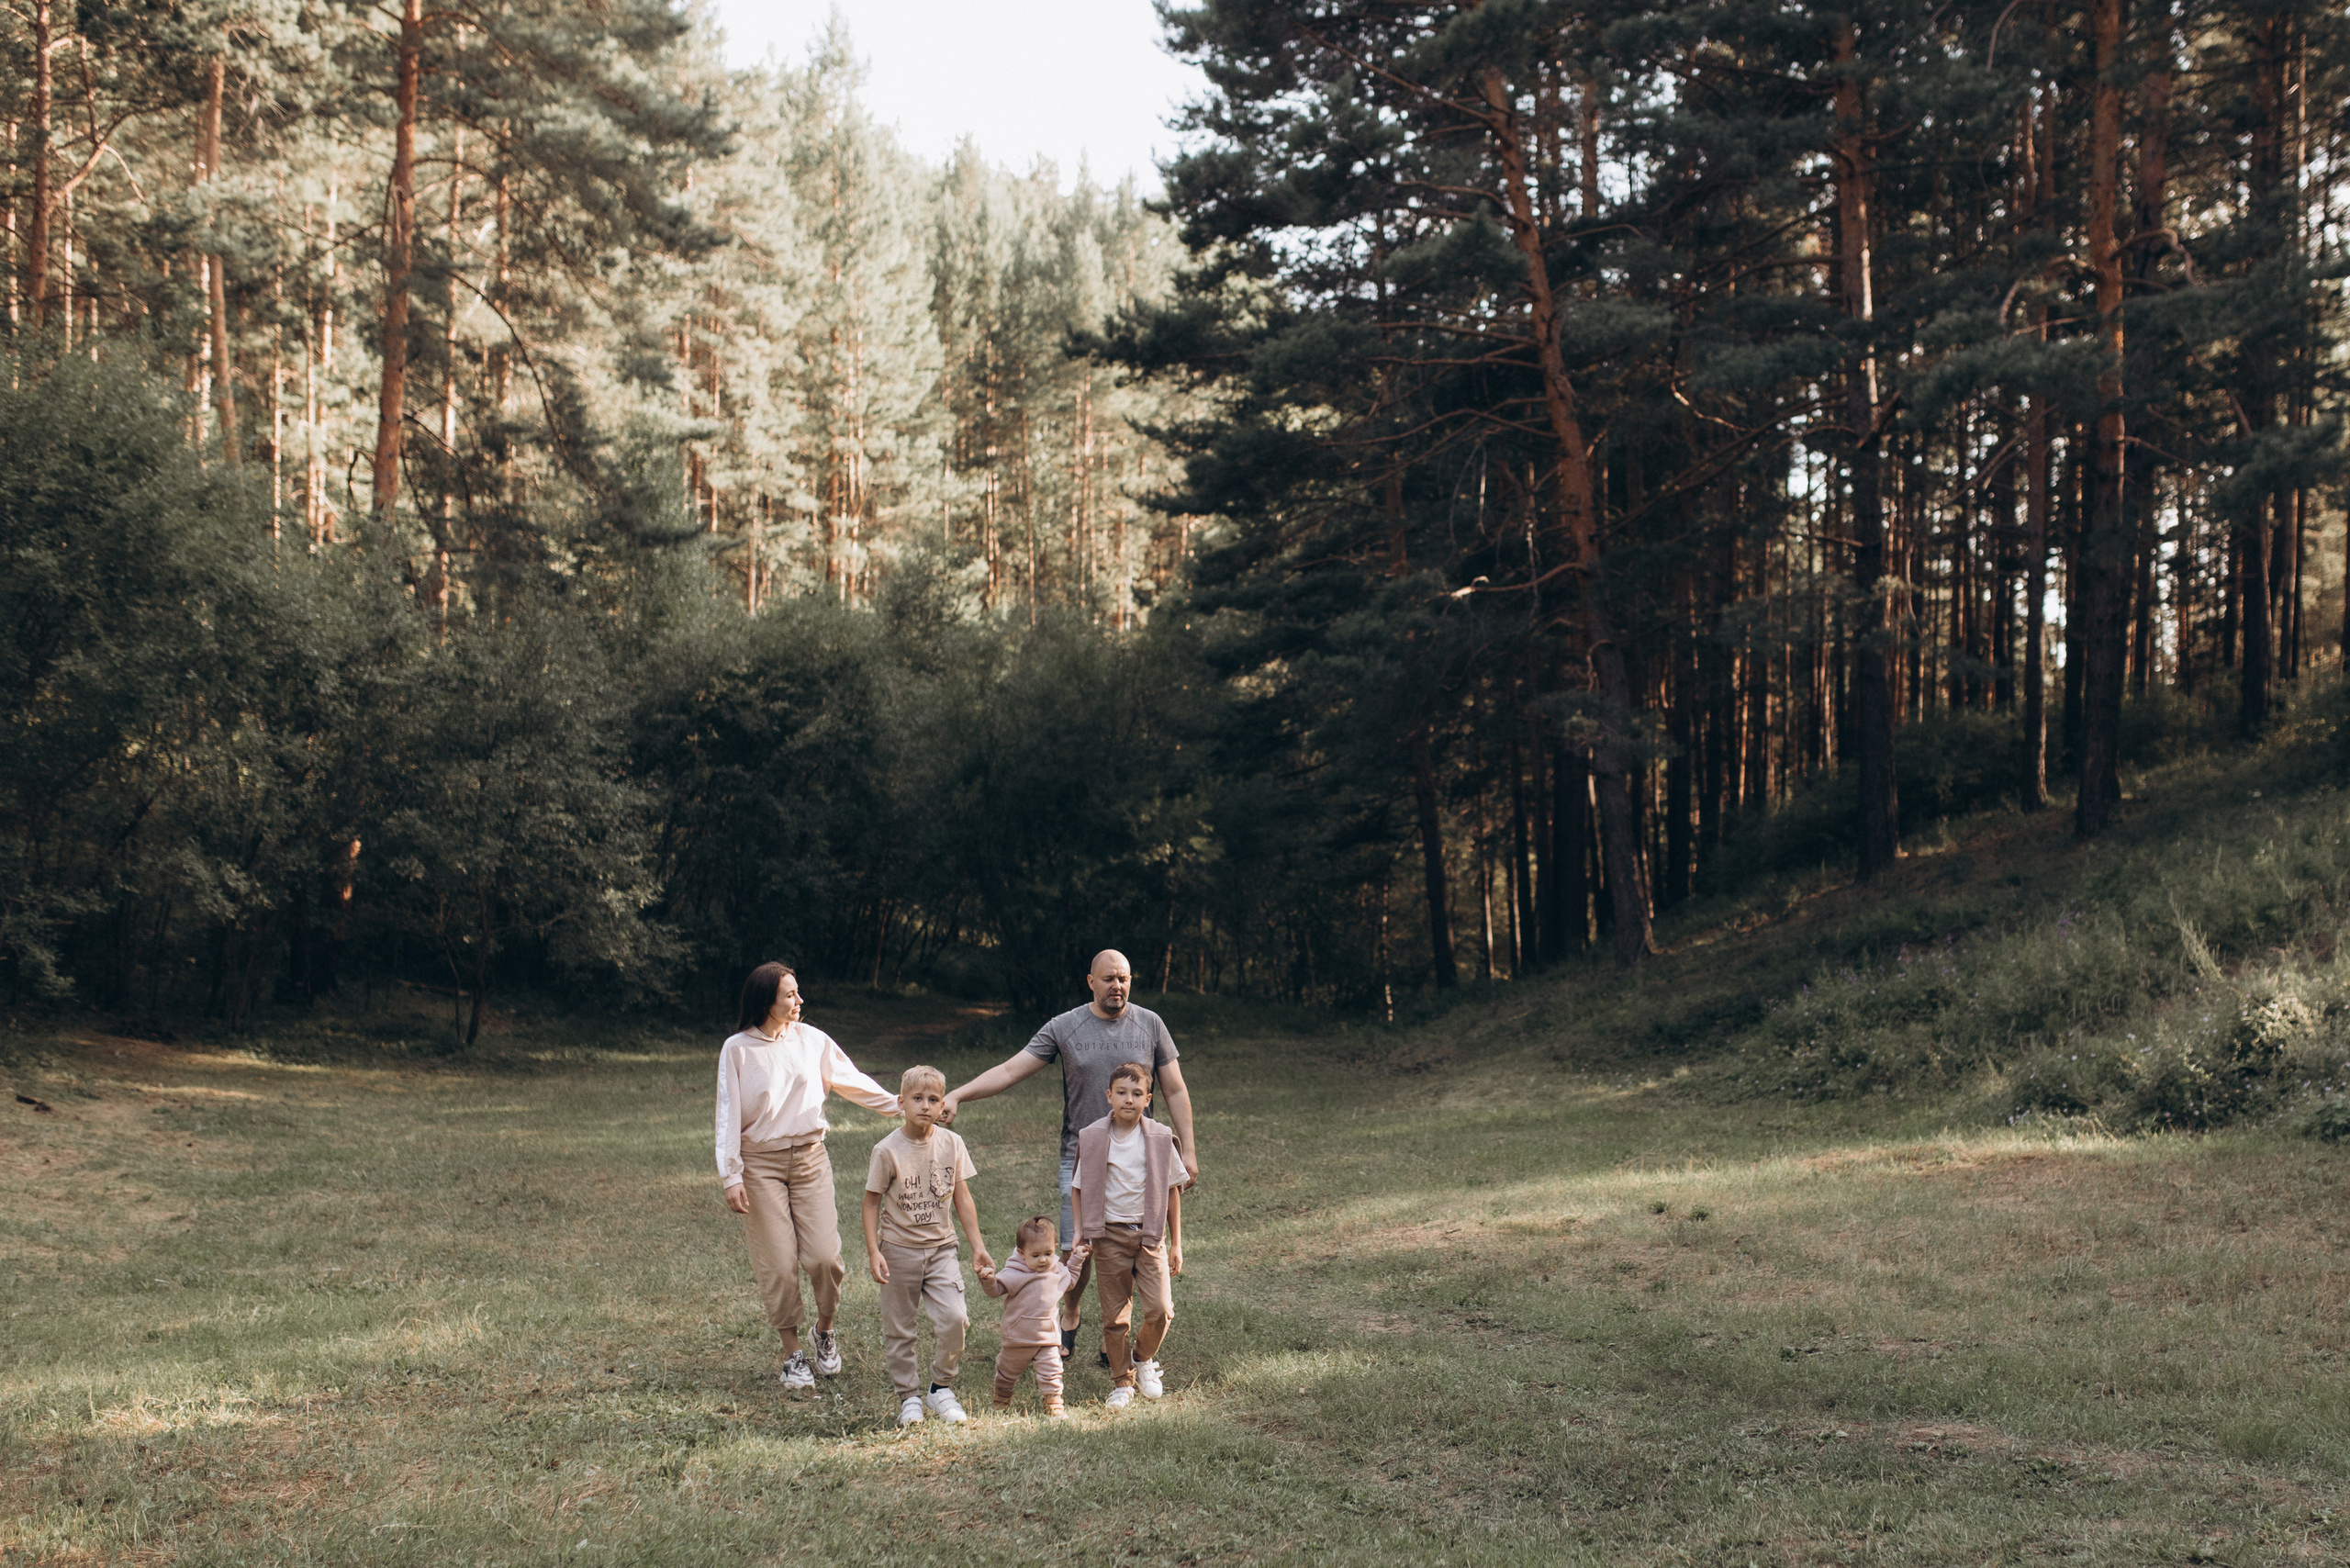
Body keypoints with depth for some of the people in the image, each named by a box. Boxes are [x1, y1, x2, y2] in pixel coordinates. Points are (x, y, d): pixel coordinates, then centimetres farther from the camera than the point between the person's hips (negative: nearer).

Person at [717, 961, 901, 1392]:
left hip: (810, 1158, 2)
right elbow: (729, 1114, -4)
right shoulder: (738, 1049, -4)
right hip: (761, 1165, -2)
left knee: (824, 1255, -7)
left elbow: (851, 1081, 13)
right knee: (778, 1264, -4)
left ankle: (825, 1330, 20)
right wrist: (731, 1177, -9)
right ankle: (793, 1354, 9)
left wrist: (899, 1105, 9)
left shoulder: (811, 1040, 4)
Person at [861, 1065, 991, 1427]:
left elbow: (962, 1198, 5)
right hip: (899, 1249, -2)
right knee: (898, 1329, 5)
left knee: (954, 1318, -11)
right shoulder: (887, 1150, -10)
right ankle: (909, 1397, 20)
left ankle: (941, 1388, 8)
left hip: (941, 1247, 2)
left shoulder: (951, 1144, -1)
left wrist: (978, 1246, 4)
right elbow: (872, 1202, -5)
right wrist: (873, 1252, -12)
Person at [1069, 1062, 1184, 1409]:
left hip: (1150, 1235, 0)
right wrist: (1079, 1231, -3)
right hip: (1110, 1234, 0)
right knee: (1114, 1316, 4)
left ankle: (1143, 1358, 19)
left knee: (1160, 1309, -10)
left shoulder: (1159, 1139, -2)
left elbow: (1172, 1190, 7)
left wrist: (1176, 1243, 9)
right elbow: (1079, 1188, 8)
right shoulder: (1092, 1139, -3)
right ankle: (1122, 1382, 21)